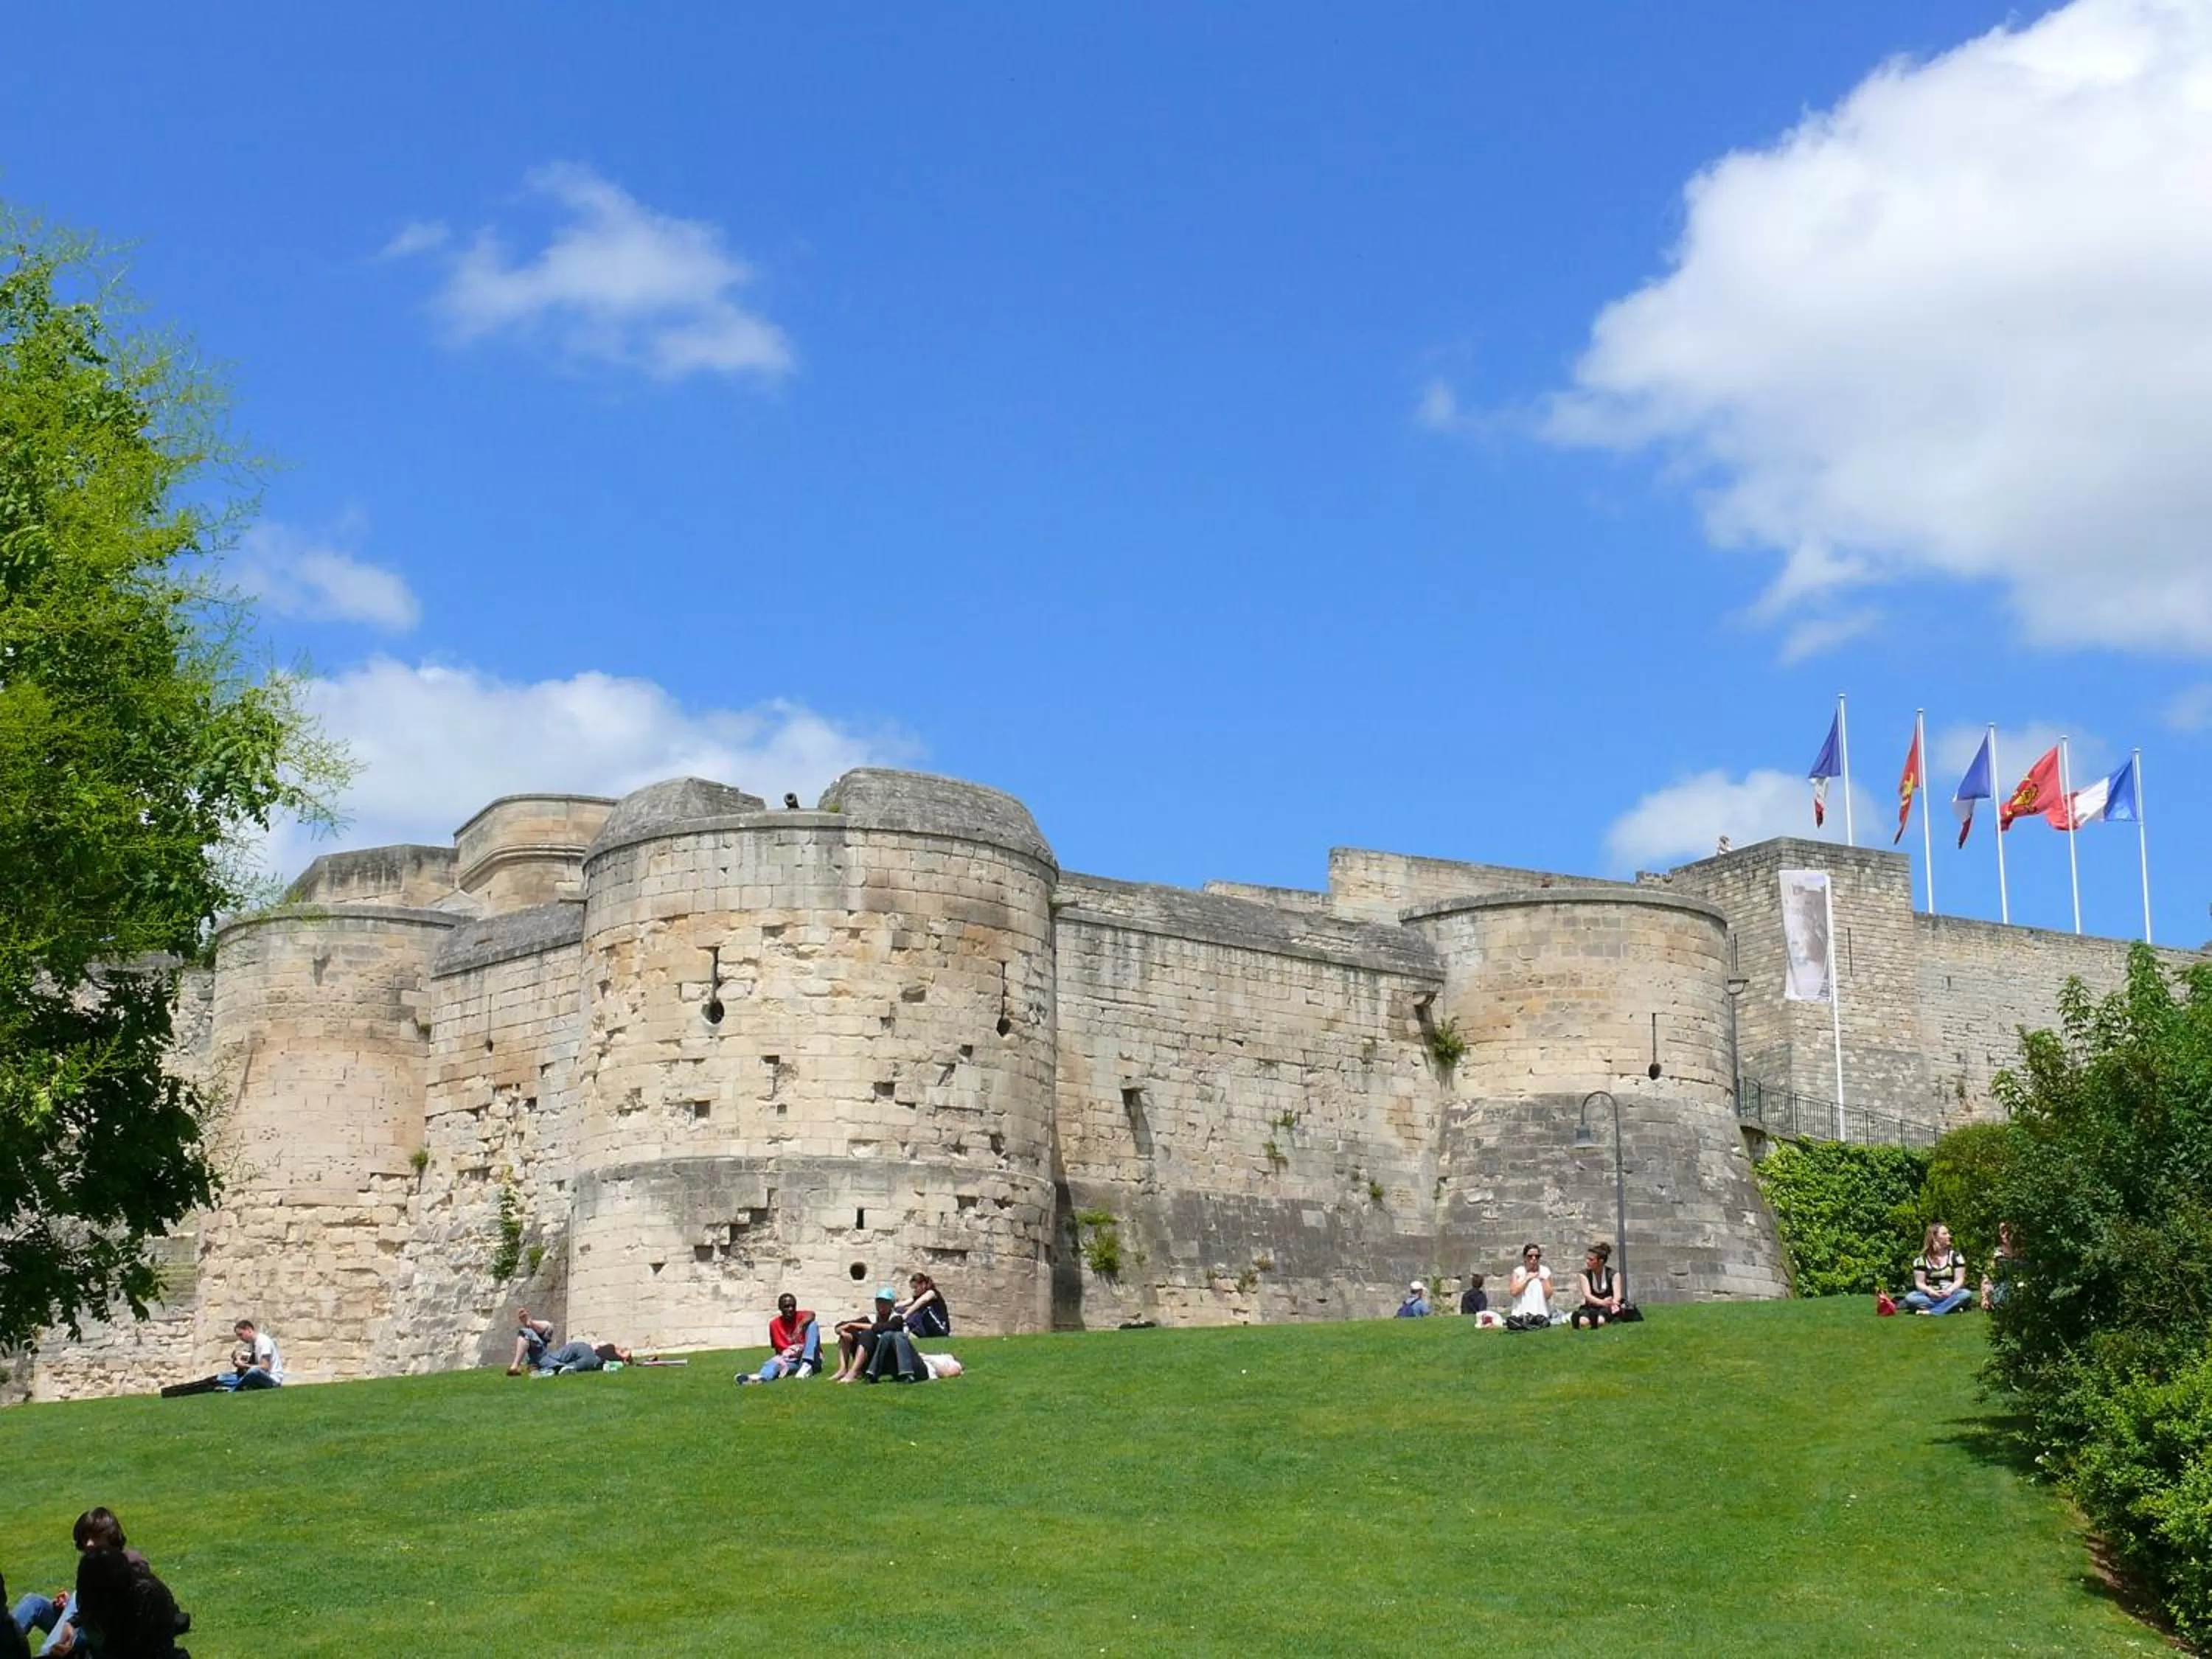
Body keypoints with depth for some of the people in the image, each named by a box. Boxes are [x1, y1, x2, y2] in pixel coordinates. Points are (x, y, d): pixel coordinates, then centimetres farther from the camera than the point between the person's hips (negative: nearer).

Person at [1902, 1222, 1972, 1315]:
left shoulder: (1955, 1255, 4)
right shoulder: (1922, 1258, 1)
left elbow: (1959, 1279, -1)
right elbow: (1919, 1283, -1)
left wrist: (1949, 1291, -21)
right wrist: (1929, 1291, -23)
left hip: (1950, 1294, 1)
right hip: (1930, 1296, -1)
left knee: (1967, 1294, -31)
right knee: (1910, 1298, -30)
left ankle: (1930, 1311, -37)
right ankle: (1951, 1306, -34)